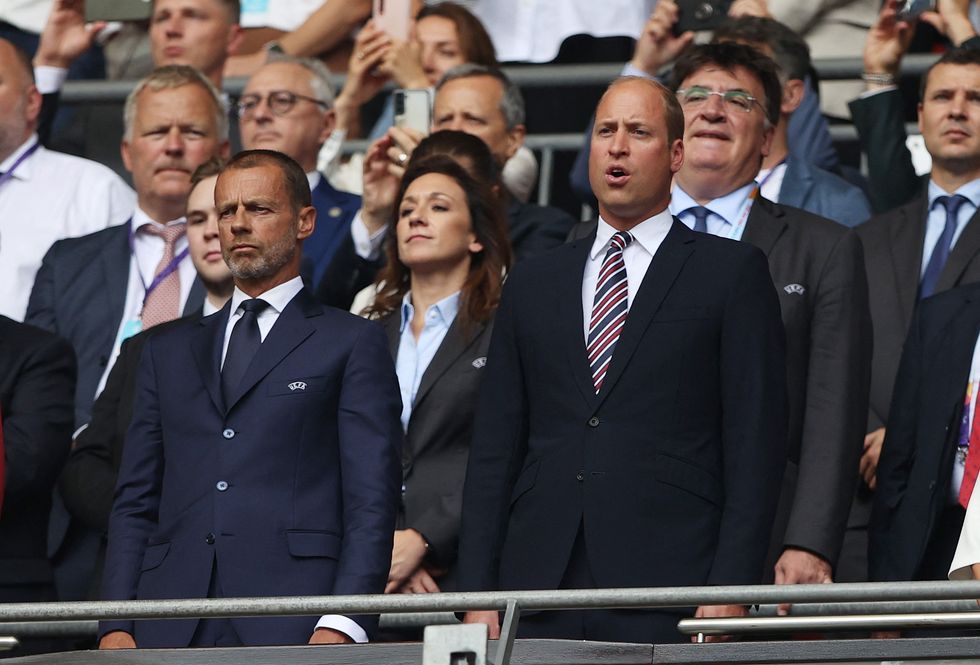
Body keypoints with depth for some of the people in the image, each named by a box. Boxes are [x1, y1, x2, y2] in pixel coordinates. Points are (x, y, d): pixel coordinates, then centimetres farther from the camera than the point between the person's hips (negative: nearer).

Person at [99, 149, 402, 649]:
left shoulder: (351, 344, 10)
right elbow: (135, 501, 19)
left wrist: (341, 626, -12)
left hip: (294, 627, -3)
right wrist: (116, 627, 5)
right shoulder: (169, 353, 24)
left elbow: (371, 500, 1)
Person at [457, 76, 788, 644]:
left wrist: (730, 592, -9)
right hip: (540, 589, 3)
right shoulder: (534, 283, 19)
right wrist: (478, 595, 5)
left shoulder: (732, 272, 7)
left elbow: (755, 445, 0)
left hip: (669, 595, -3)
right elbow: (494, 450, 15)